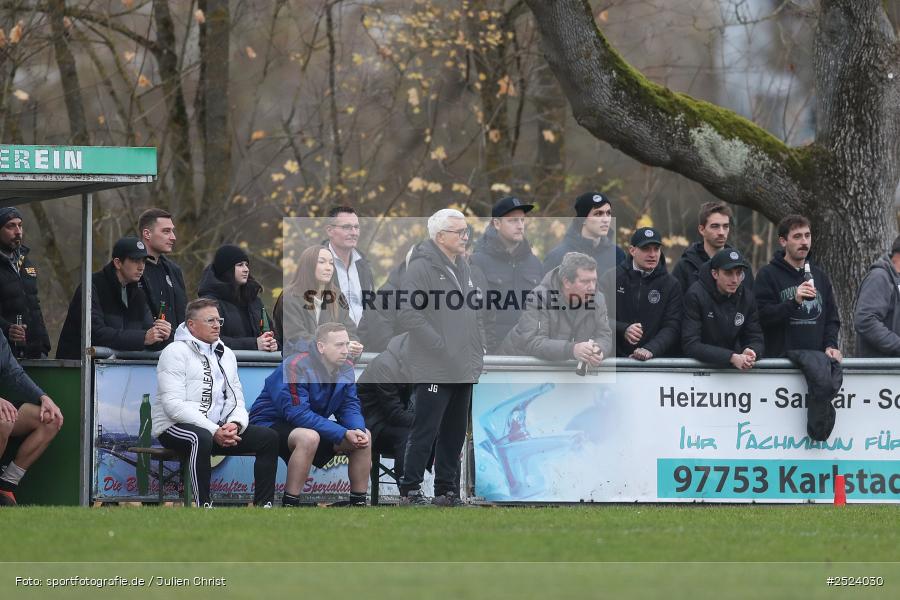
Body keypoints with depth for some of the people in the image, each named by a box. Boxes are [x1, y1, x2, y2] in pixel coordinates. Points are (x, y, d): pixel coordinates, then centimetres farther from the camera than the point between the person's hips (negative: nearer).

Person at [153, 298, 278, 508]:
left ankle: (263, 506, -9)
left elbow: (236, 399, 15)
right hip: (174, 427, -7)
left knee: (268, 437, -8)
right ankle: (203, 507, -38)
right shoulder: (175, 352, -7)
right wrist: (214, 431, -24)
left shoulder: (226, 354, 18)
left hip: (218, 428, 7)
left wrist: (235, 424, -11)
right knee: (201, 438, -40)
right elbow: (174, 405, -17)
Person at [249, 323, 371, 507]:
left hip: (314, 425, 8)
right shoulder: (297, 367, -25)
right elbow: (298, 414, -30)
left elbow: (350, 407, 0)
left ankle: (359, 502, 5)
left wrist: (358, 431, -25)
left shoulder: (346, 368, -1)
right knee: (309, 437, -38)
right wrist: (344, 434, -32)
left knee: (364, 436, -3)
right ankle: (289, 504, -31)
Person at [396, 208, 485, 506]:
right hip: (434, 370, -8)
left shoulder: (462, 267, 16)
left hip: (464, 369, 8)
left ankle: (447, 490, 19)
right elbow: (408, 314, -18)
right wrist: (439, 345, -19)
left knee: (454, 434, 12)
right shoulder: (421, 267, -11)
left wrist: (479, 347, 15)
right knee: (425, 432, -7)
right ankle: (410, 490, -2)